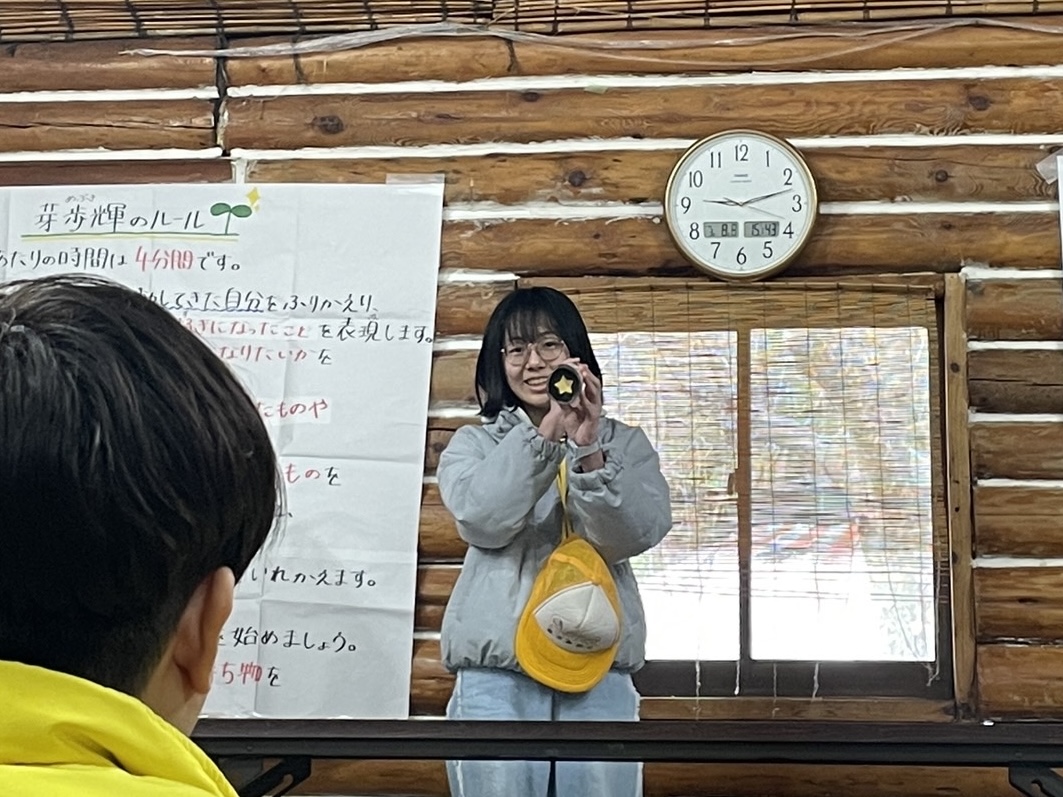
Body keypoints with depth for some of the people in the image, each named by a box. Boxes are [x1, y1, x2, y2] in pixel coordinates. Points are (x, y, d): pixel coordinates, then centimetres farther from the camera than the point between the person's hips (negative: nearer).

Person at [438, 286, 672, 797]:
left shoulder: (625, 444, 11)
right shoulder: (474, 443, 10)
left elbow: (633, 535, -5)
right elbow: (481, 520, -10)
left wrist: (589, 450, -19)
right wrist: (546, 433, -18)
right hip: (497, 667, 0)